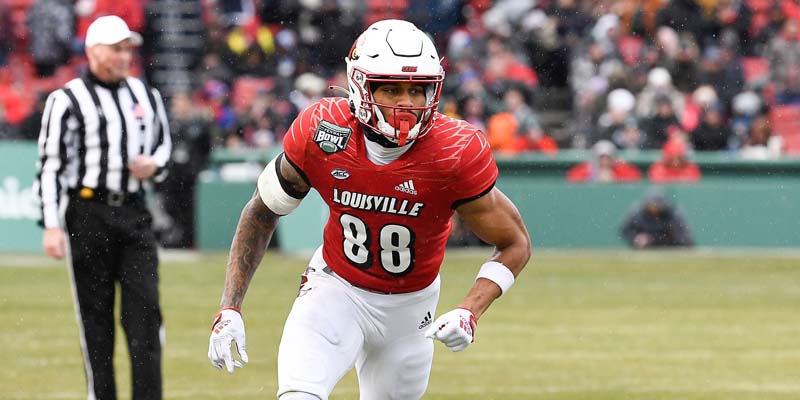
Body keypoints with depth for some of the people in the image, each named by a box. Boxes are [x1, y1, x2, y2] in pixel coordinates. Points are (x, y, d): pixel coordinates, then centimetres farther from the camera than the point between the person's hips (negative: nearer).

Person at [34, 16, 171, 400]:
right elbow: (50, 166, -6)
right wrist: (52, 225, -14)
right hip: (88, 214, -4)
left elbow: (164, 143, 26)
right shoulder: (68, 101, -3)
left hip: (134, 214, 4)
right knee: (94, 315, 0)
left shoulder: (146, 96, 13)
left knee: (145, 311, -4)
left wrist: (154, 164, 1)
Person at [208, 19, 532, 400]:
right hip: (335, 291, -1)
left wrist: (469, 312, -28)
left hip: (410, 307, 1)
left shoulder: (457, 154, -24)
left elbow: (515, 244, -12)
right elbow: (261, 213, -4)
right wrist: (229, 308, -11)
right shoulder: (319, 134, -21)